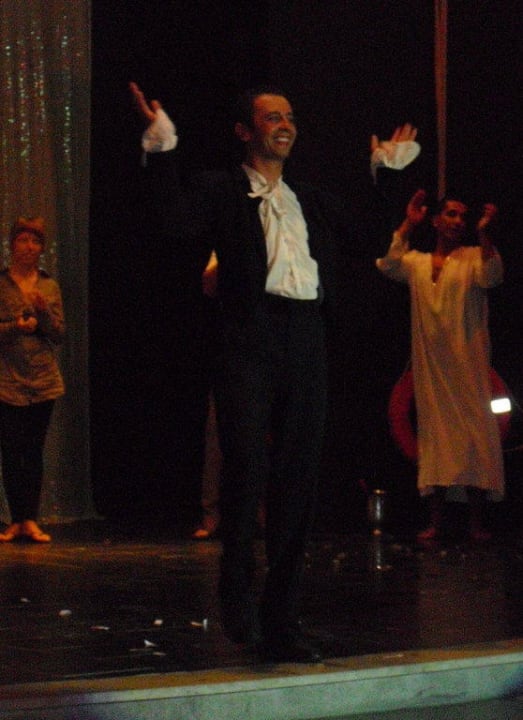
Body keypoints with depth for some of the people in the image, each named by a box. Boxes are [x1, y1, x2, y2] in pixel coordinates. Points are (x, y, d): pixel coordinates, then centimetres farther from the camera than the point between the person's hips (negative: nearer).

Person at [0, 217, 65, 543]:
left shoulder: (50, 286, 10)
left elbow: (59, 334, 7)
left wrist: (44, 312, -9)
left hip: (44, 381, 3)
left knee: (35, 451, 2)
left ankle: (30, 520, 5)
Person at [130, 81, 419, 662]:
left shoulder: (310, 200, 23)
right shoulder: (222, 190, 7)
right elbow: (178, 218, -11)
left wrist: (385, 167, 32)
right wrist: (161, 147, -15)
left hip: (305, 346, 5)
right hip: (250, 342, -5)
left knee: (297, 483, 5)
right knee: (247, 465, -18)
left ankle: (281, 624, 11)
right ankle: (237, 593, 1)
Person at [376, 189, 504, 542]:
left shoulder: (473, 257, 4)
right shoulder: (417, 262, 12)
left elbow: (491, 277, -16)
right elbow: (389, 265, -7)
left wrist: (485, 233, -25)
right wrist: (408, 225, -8)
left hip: (467, 362, -3)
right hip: (430, 363, 3)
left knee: (473, 431, -7)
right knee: (436, 434, 5)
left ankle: (478, 522, -7)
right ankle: (436, 520, 7)